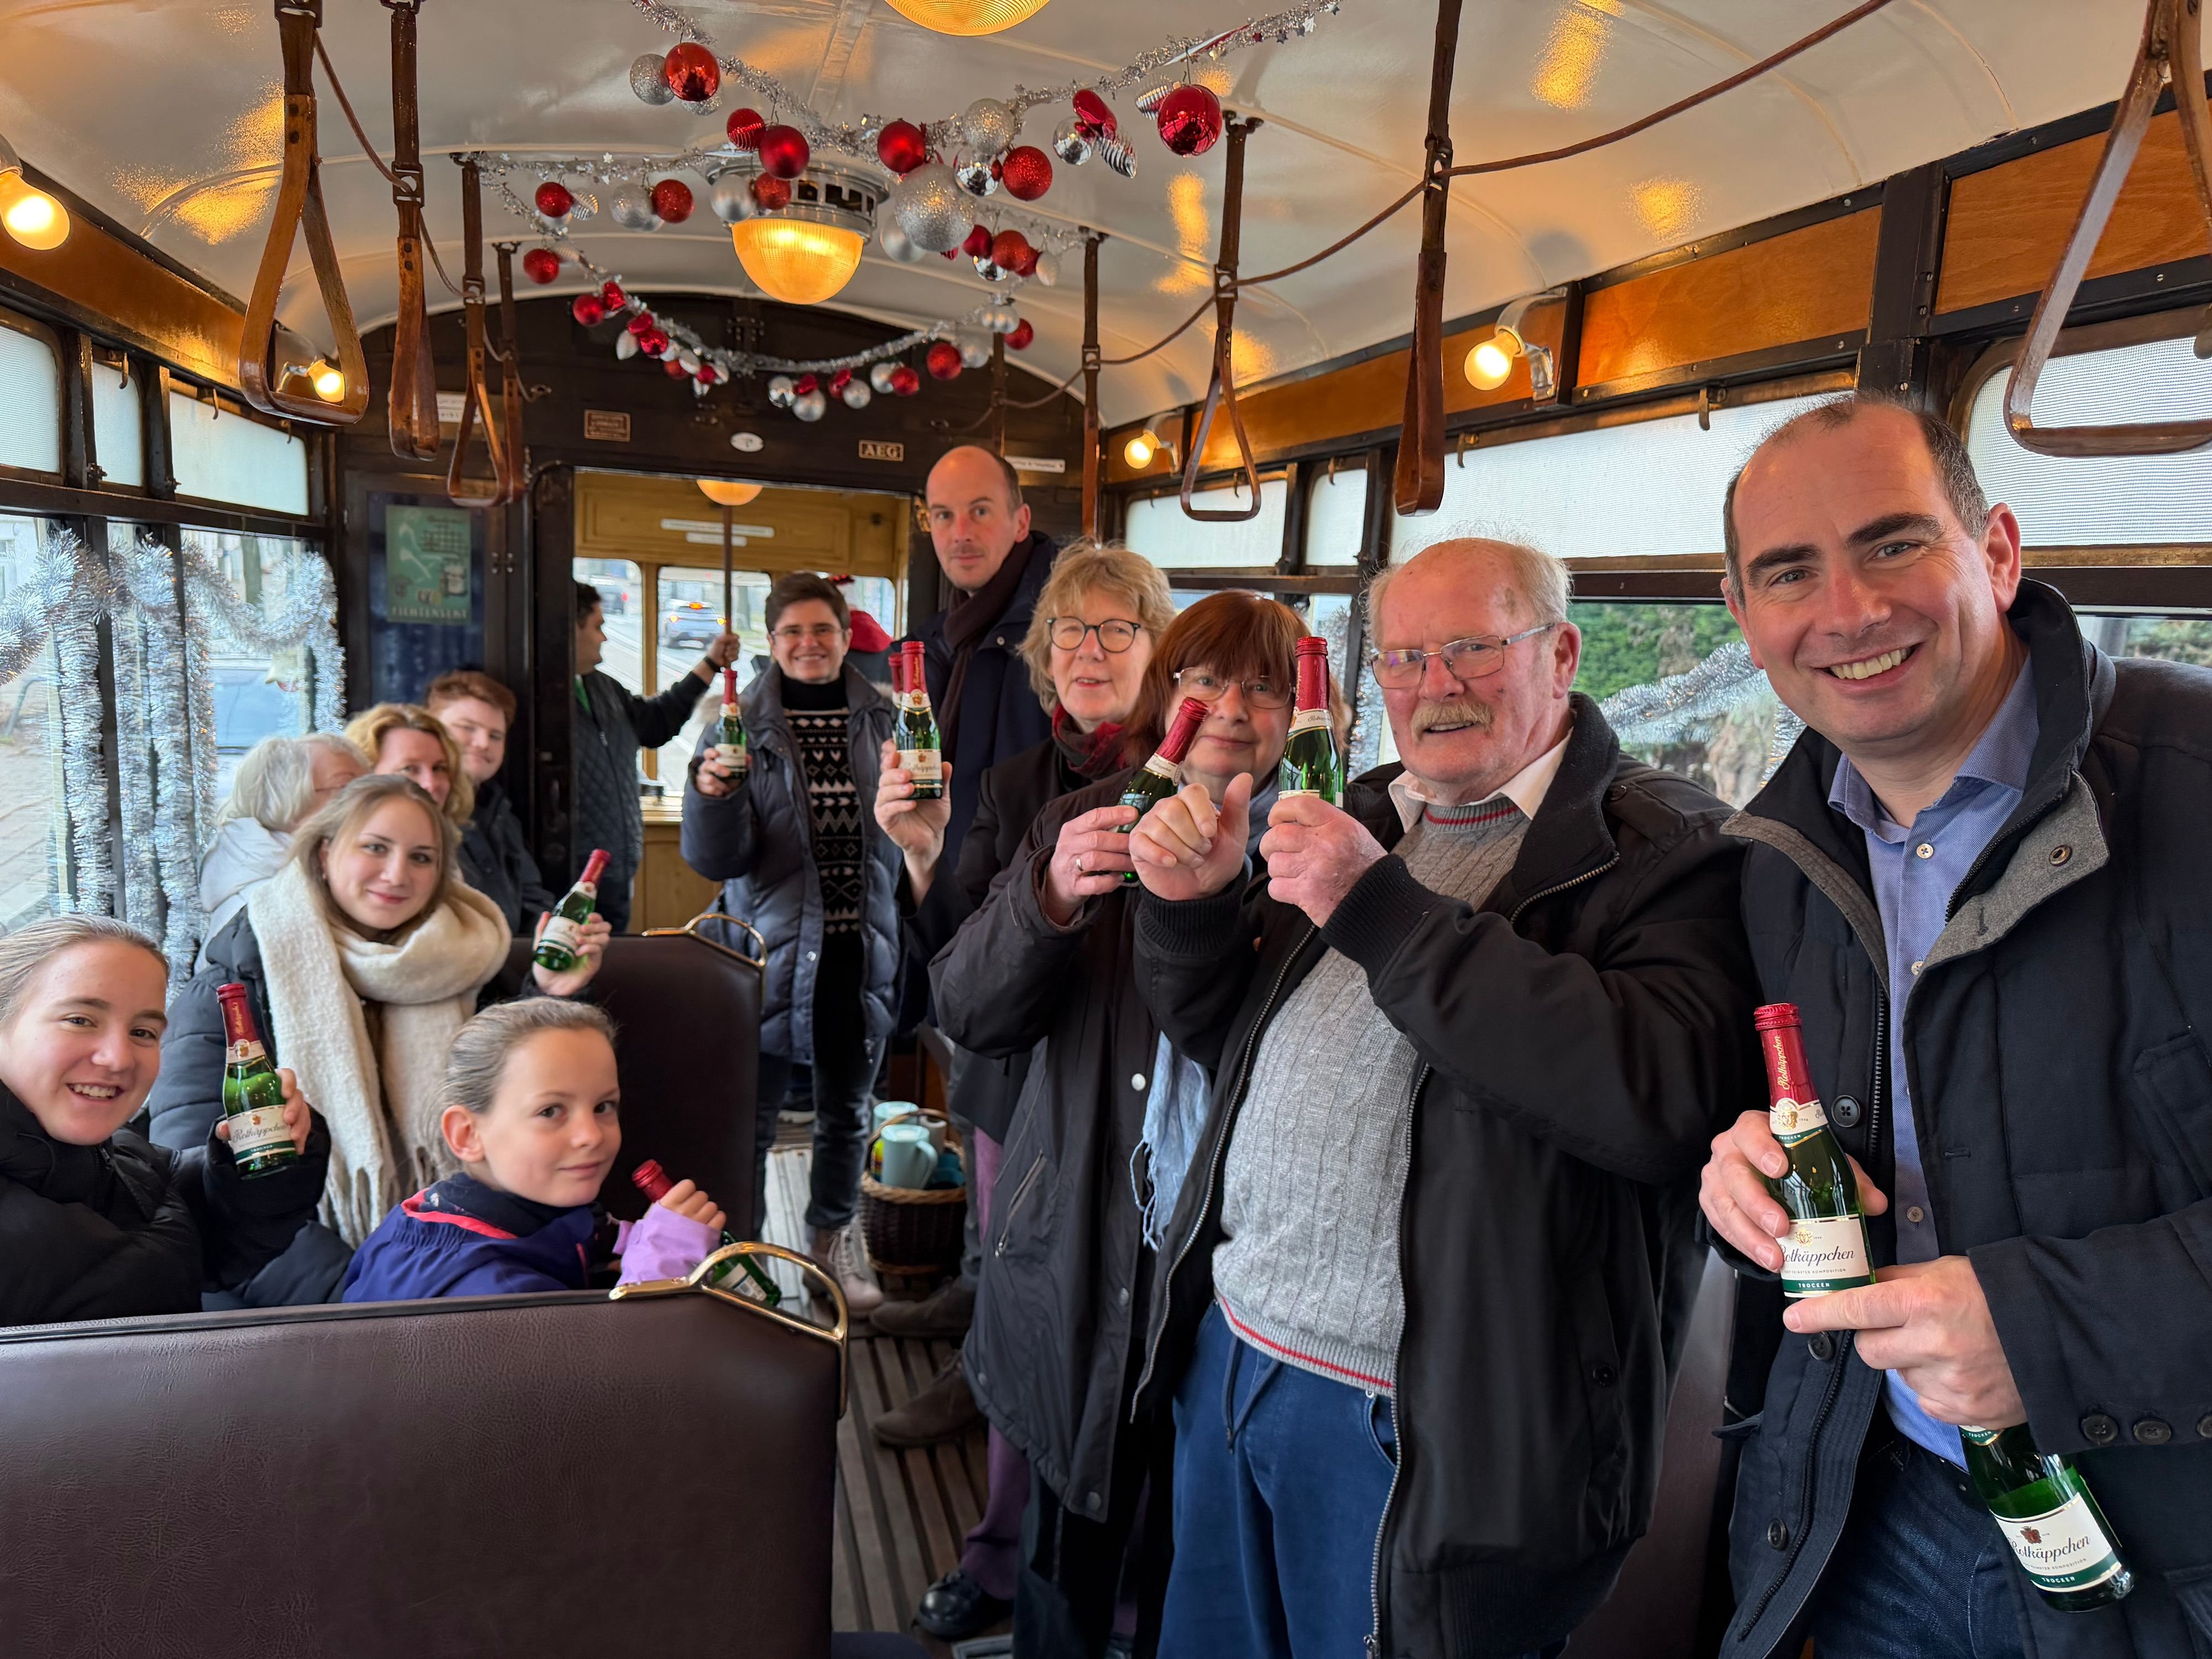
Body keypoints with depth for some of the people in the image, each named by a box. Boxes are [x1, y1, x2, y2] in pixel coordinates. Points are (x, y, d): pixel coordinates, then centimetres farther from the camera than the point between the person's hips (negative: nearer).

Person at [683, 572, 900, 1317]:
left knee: (847, 1111, 17)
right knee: (751, 1113, 4)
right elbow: (716, 859, -9)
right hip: (769, 949, -3)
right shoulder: (740, 724, -4)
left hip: (859, 950, 3)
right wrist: (711, 794, -27)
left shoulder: (882, 719, 3)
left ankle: (833, 1240, 37)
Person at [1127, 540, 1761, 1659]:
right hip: (1226, 1356, 7)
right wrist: (1191, 905, -3)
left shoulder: (1667, 849, -11)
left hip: (1422, 1429, -6)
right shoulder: (1363, 820, 10)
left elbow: (1667, 1096, -30)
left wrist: (1385, 912, -27)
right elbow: (1219, 1039, 18)